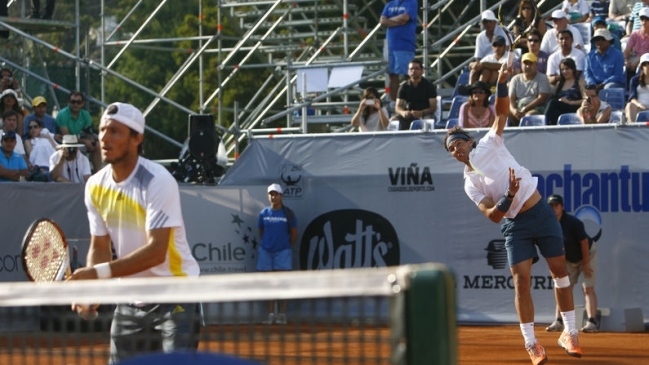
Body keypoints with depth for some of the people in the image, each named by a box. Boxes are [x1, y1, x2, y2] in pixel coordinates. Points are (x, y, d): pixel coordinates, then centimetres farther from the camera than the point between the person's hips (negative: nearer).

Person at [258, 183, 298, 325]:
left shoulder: (288, 213, -4)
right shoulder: (264, 213, 2)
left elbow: (294, 233, 4)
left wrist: (287, 246, 8)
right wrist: (266, 243, 10)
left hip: (283, 252, -2)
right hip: (266, 252, 2)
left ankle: (282, 315, 1)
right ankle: (271, 314, 8)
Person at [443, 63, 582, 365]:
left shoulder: (489, 146, 1)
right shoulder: (470, 184, 2)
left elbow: (502, 113, -5)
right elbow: (492, 215, -7)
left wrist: (502, 85, -21)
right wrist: (509, 197, -24)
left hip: (540, 213, 0)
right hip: (515, 225, 0)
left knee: (560, 270, 4)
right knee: (521, 279, -12)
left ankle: (569, 333, 15)